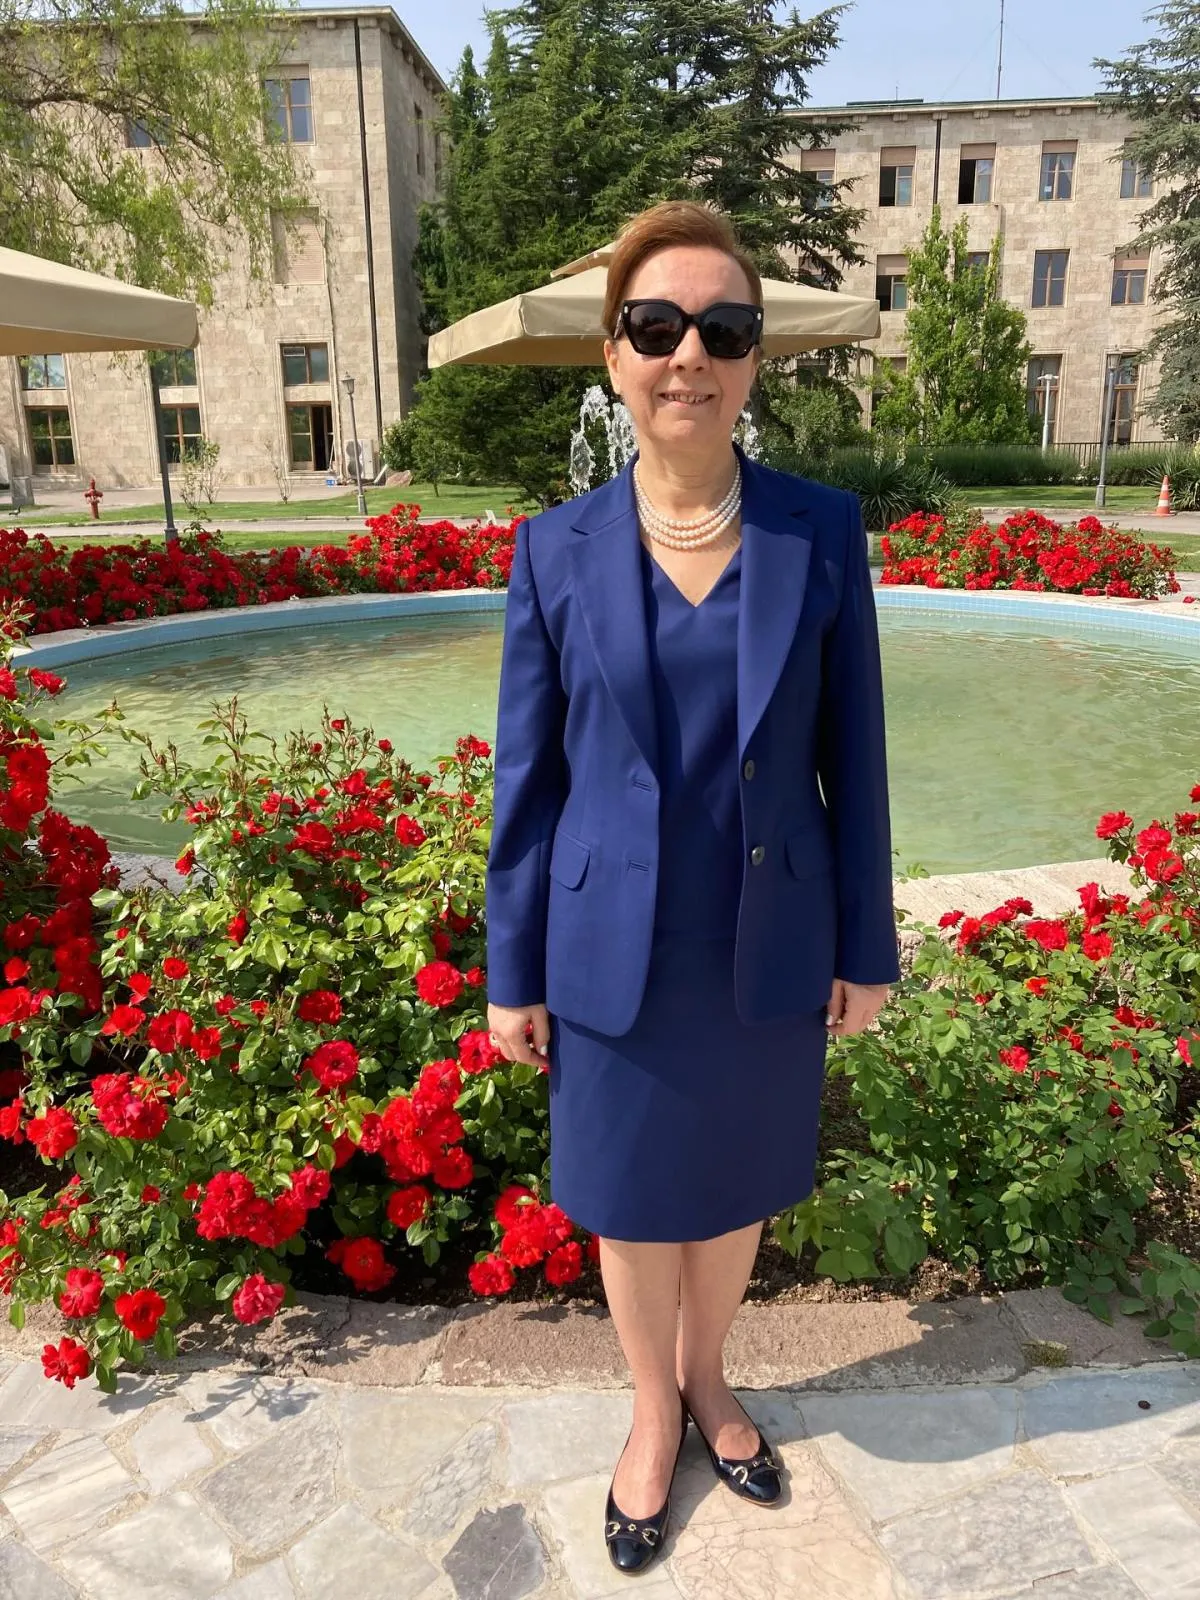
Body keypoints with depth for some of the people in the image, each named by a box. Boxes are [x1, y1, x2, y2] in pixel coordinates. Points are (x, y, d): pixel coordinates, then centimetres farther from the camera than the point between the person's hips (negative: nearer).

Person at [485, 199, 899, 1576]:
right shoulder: (556, 550, -7)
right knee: (632, 1204, 18)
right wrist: (512, 973, 1)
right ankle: (653, 1411, 46)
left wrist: (866, 945, 2)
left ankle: (707, 1379, 50)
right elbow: (527, 776, -3)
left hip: (768, 950, 1)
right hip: (616, 957, 0)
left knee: (734, 1191, 21)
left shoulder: (822, 532, -6)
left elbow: (853, 757, -1)